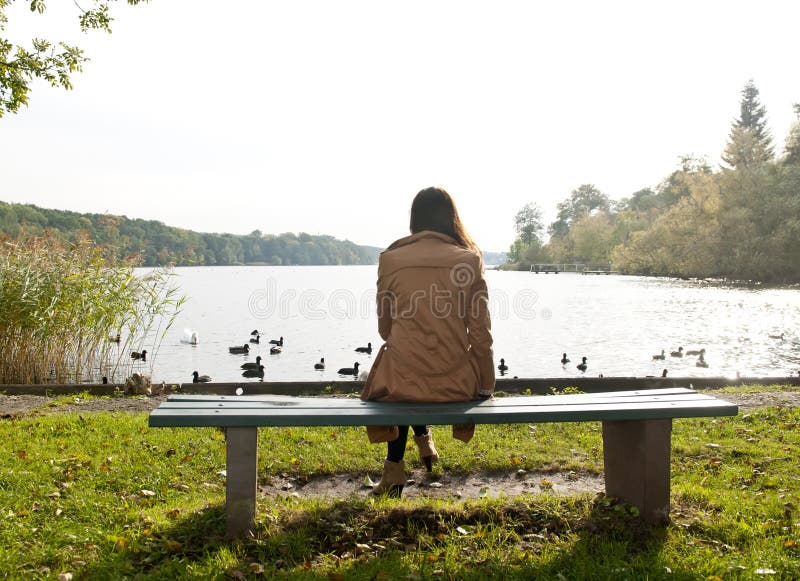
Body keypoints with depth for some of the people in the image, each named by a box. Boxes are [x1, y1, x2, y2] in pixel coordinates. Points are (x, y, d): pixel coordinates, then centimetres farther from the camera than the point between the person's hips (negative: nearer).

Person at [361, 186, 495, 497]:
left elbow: (385, 328, 7)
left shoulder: (390, 259, -2)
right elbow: (480, 333, -1)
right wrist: (486, 386, 13)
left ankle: (395, 469, 41)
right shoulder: (470, 260, -4)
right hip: (455, 384, 1)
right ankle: (423, 439, 42)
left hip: (401, 382, 0)